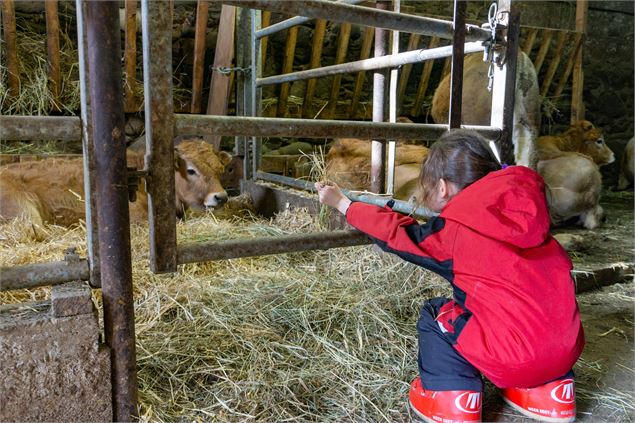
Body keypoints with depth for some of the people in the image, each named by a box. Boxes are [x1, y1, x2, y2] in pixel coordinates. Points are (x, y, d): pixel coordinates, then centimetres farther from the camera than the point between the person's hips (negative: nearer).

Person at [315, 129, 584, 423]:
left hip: (514, 358, -6)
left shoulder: (454, 232, -9)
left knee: (434, 317, 11)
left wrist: (342, 203, 13)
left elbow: (398, 235, 3)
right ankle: (549, 389, 29)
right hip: (565, 350, 6)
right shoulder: (525, 208, 4)